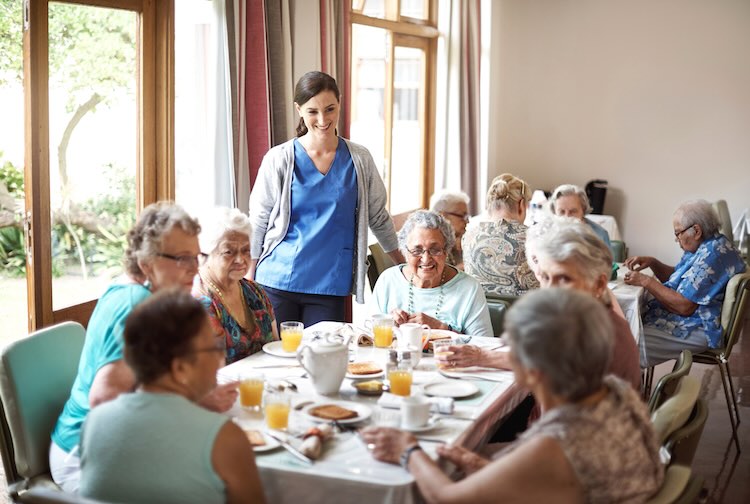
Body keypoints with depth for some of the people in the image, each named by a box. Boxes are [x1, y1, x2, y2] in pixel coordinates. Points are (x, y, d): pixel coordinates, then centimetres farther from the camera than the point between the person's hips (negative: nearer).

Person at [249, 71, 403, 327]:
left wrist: (404, 266, 16)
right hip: (277, 284, -1)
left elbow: (378, 218, 13)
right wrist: (248, 281, 1)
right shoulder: (279, 160, 0)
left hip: (331, 287, 1)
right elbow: (258, 223, 4)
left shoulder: (359, 160, 4)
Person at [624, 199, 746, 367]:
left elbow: (684, 306, -24)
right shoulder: (705, 247, 11)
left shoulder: (712, 255, -22)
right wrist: (653, 262, 4)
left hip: (698, 330, -11)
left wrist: (646, 281, -16)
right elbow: (676, 277, 24)